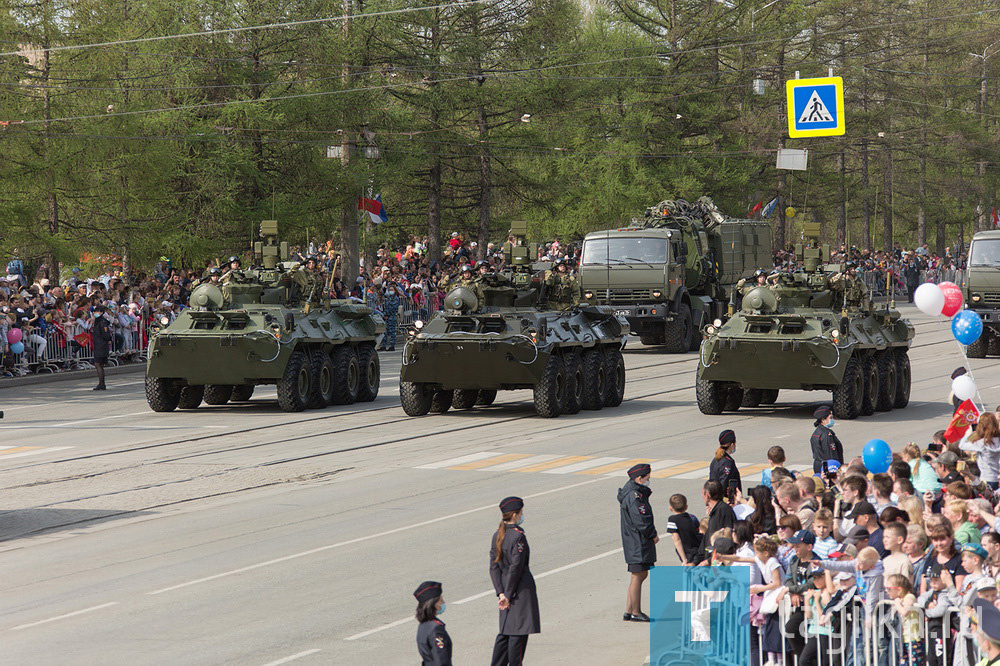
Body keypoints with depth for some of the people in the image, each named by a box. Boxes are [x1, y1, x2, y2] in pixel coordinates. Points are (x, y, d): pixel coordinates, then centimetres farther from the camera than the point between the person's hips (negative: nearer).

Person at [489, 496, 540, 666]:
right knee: (519, 632, 1)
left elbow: (494, 567, 4)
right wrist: (508, 594, -11)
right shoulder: (518, 537, -17)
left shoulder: (497, 536, 6)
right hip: (521, 588, -8)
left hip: (505, 586, 8)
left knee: (505, 632, 14)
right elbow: (516, 567, -18)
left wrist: (501, 593, 2)